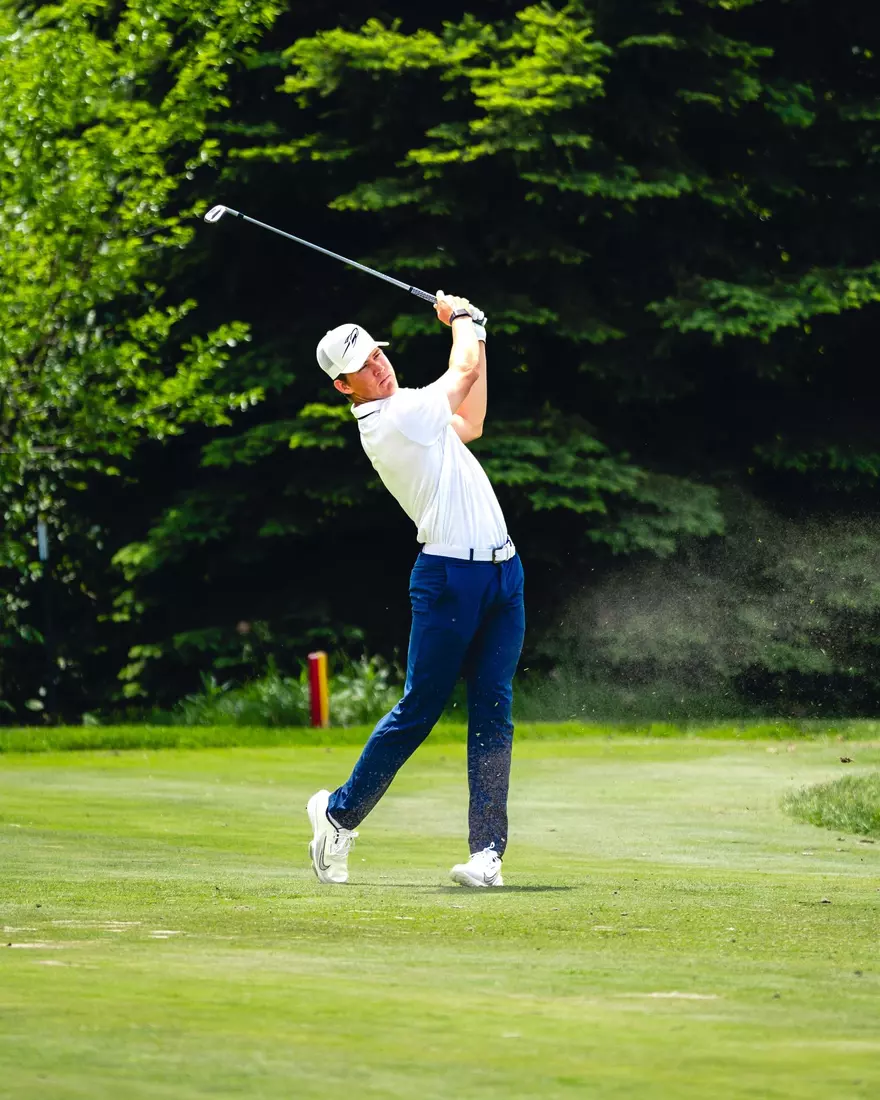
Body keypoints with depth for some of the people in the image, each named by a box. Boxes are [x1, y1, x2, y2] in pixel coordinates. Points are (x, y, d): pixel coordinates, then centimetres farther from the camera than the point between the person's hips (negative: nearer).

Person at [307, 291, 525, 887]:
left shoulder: (410, 415, 15)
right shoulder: (392, 420, -12)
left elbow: (470, 424, 28)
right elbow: (467, 369, -2)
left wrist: (474, 330, 27)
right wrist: (461, 319, 19)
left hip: (502, 574, 8)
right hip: (450, 576, -8)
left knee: (494, 711, 0)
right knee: (419, 710, -2)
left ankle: (488, 850, -4)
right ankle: (340, 812, 16)